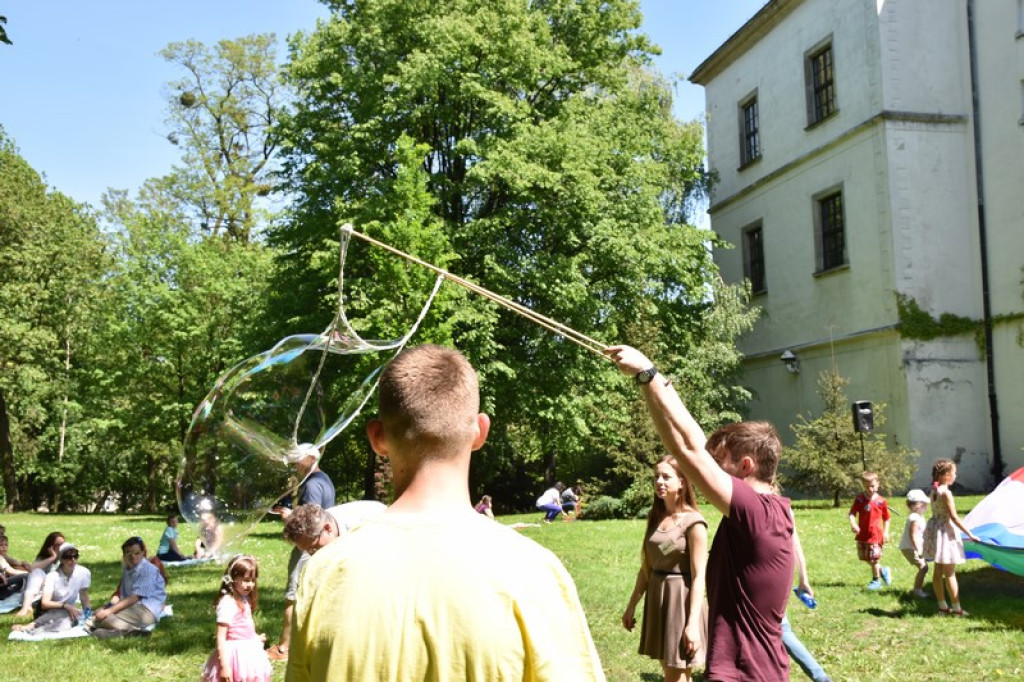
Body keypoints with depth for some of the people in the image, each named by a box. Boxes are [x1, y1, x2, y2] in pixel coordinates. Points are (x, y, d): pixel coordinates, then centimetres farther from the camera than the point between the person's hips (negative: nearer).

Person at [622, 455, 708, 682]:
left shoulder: (693, 522, -14)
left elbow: (698, 577, -16)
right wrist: (632, 605, 14)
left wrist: (693, 622, -21)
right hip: (657, 597, 7)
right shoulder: (655, 517, 7)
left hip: (682, 598, -7)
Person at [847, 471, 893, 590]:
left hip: (876, 534, -3)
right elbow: (852, 513, -8)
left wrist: (886, 532, -3)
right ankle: (882, 570, 37)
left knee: (874, 558, 1)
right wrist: (853, 524, -27)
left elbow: (886, 518, 5)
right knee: (865, 558, 14)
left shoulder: (881, 501, -5)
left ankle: (876, 580, 19)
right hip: (862, 534, 4)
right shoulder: (859, 499, -2)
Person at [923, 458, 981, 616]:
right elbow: (954, 517, -19)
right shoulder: (946, 492, -18)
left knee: (938, 570, 12)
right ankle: (956, 608, 4)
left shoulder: (934, 491, 7)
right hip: (945, 532, -9)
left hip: (934, 528, 9)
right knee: (950, 573, -2)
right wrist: (970, 534, -14)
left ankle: (943, 605, 19)